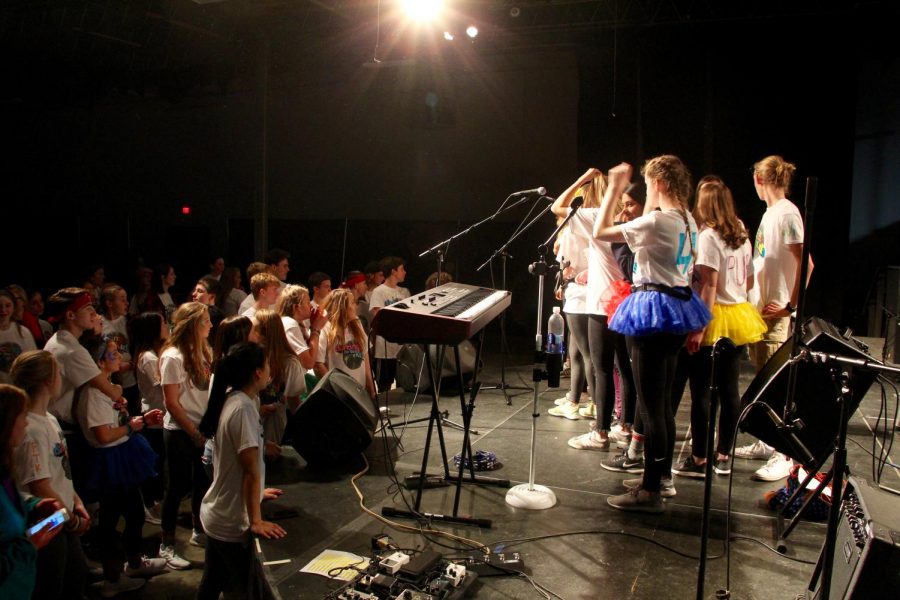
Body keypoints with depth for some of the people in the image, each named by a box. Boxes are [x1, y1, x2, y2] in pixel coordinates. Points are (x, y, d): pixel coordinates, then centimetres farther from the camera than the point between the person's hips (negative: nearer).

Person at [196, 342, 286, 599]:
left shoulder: (230, 399, 4)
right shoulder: (243, 409, -24)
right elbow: (250, 470, -24)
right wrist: (256, 521, -22)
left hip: (216, 514, 9)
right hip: (232, 522, -9)